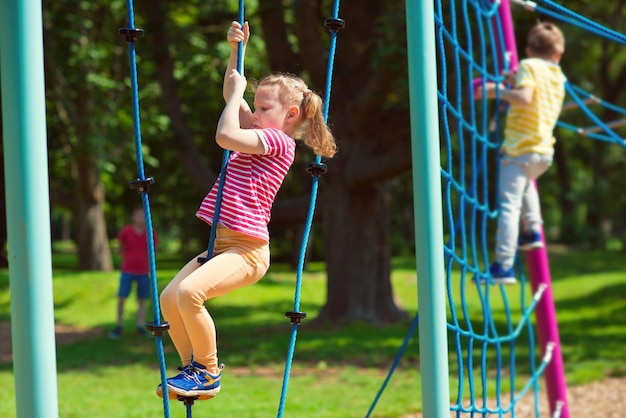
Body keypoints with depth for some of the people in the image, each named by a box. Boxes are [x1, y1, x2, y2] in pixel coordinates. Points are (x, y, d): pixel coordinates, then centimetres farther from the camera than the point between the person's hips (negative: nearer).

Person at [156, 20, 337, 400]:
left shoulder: (278, 140, -9)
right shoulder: (262, 136, 18)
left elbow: (225, 135, -20)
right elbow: (232, 96, 26)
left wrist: (238, 91, -8)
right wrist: (236, 50, 18)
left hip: (246, 250, -10)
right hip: (223, 243, 10)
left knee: (189, 292, -28)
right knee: (169, 299, 1)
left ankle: (209, 374, -14)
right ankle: (194, 369, 11)